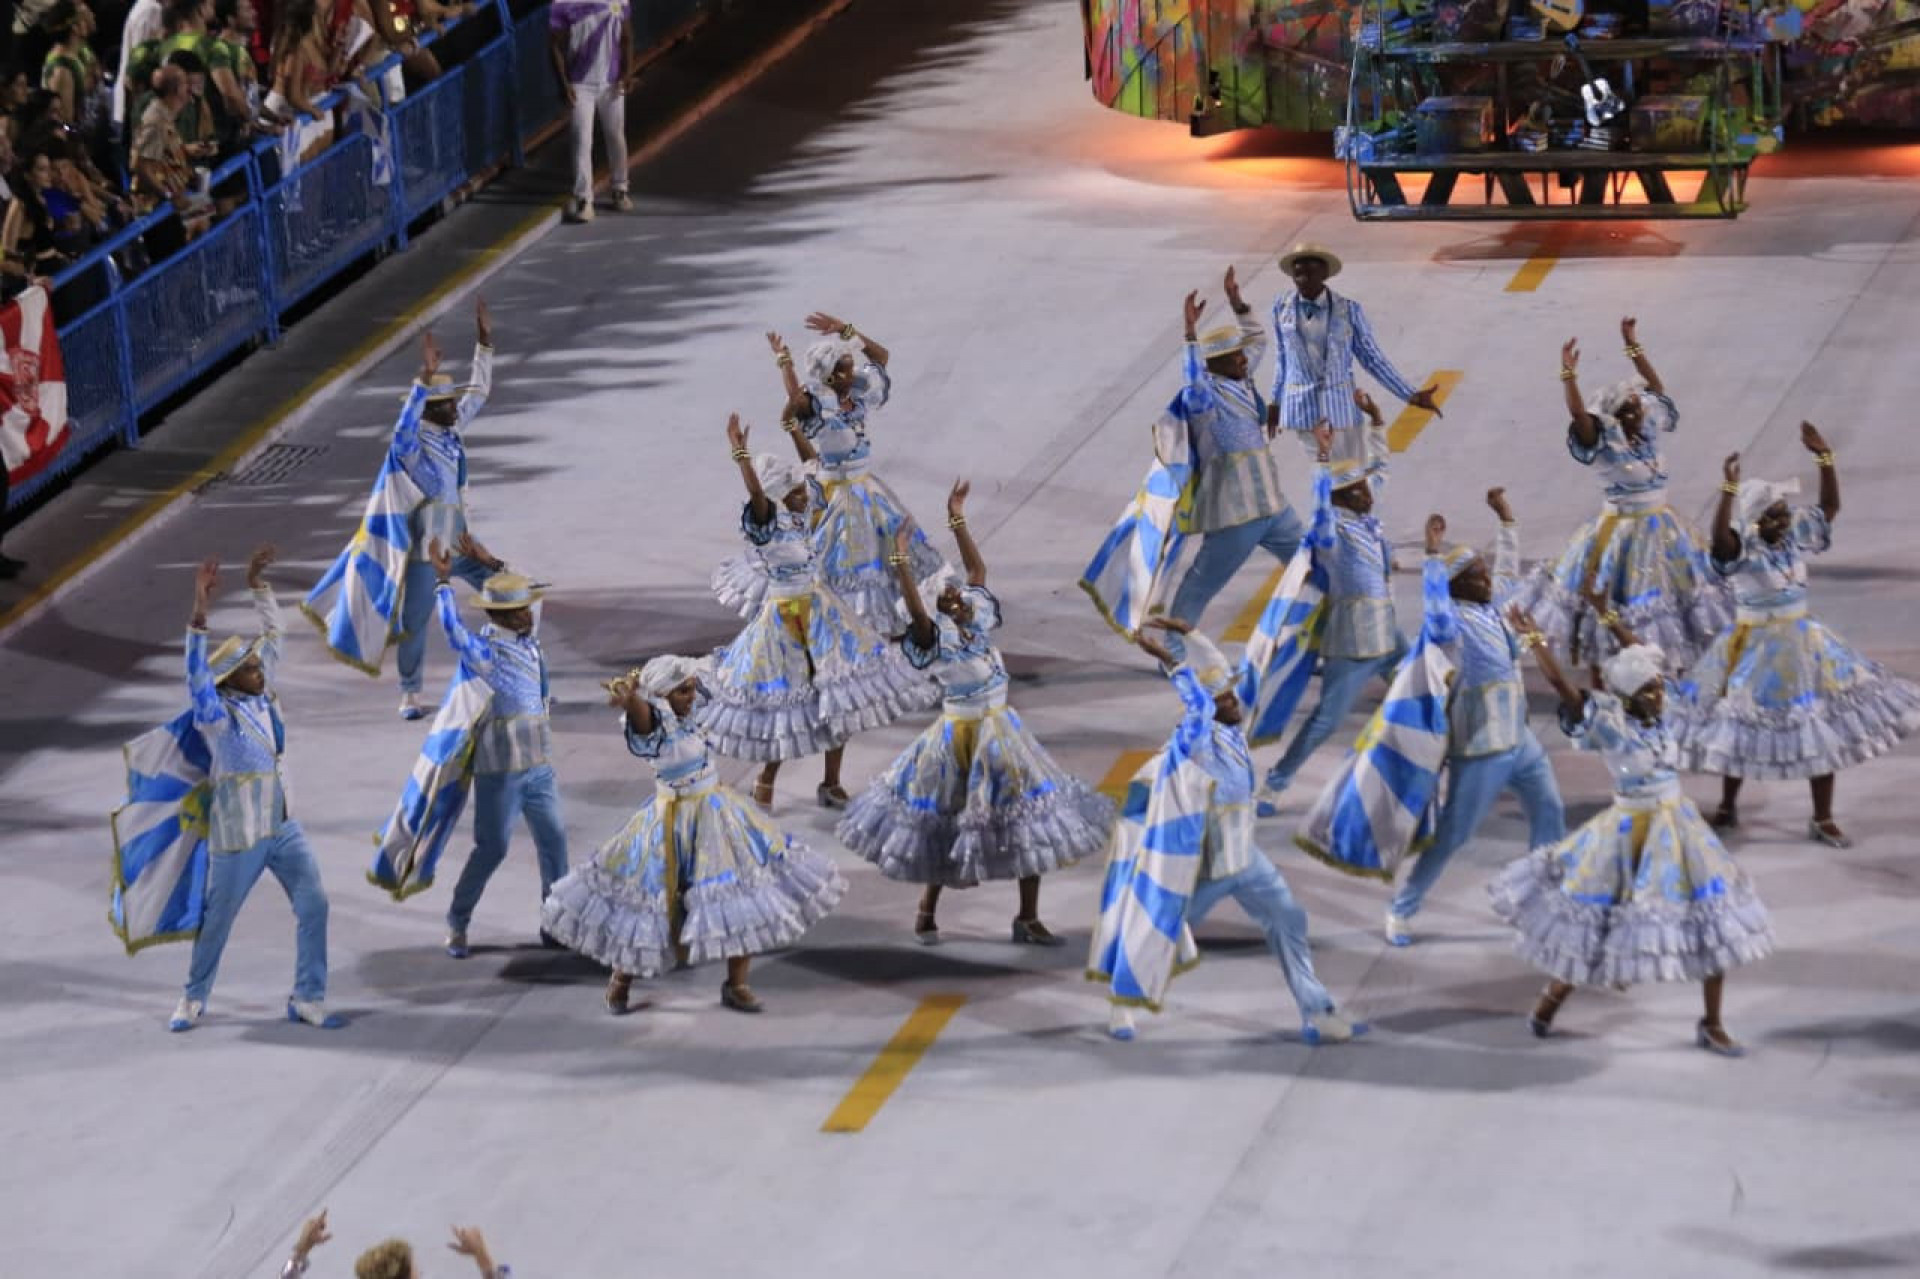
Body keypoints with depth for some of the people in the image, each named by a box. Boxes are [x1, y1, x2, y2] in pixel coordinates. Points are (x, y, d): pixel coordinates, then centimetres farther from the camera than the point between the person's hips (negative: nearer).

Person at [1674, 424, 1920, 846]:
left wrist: (1825, 458, -10)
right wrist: (1730, 488, -49)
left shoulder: (1798, 535, -1)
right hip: (1754, 646, -5)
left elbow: (1831, 505, 2)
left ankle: (1823, 819, 17)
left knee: (1822, 728, 6)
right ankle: (1727, 806, 32)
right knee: (1742, 727, 8)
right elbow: (1720, 533, -39)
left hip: (1803, 642, 5)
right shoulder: (1743, 549, -18)